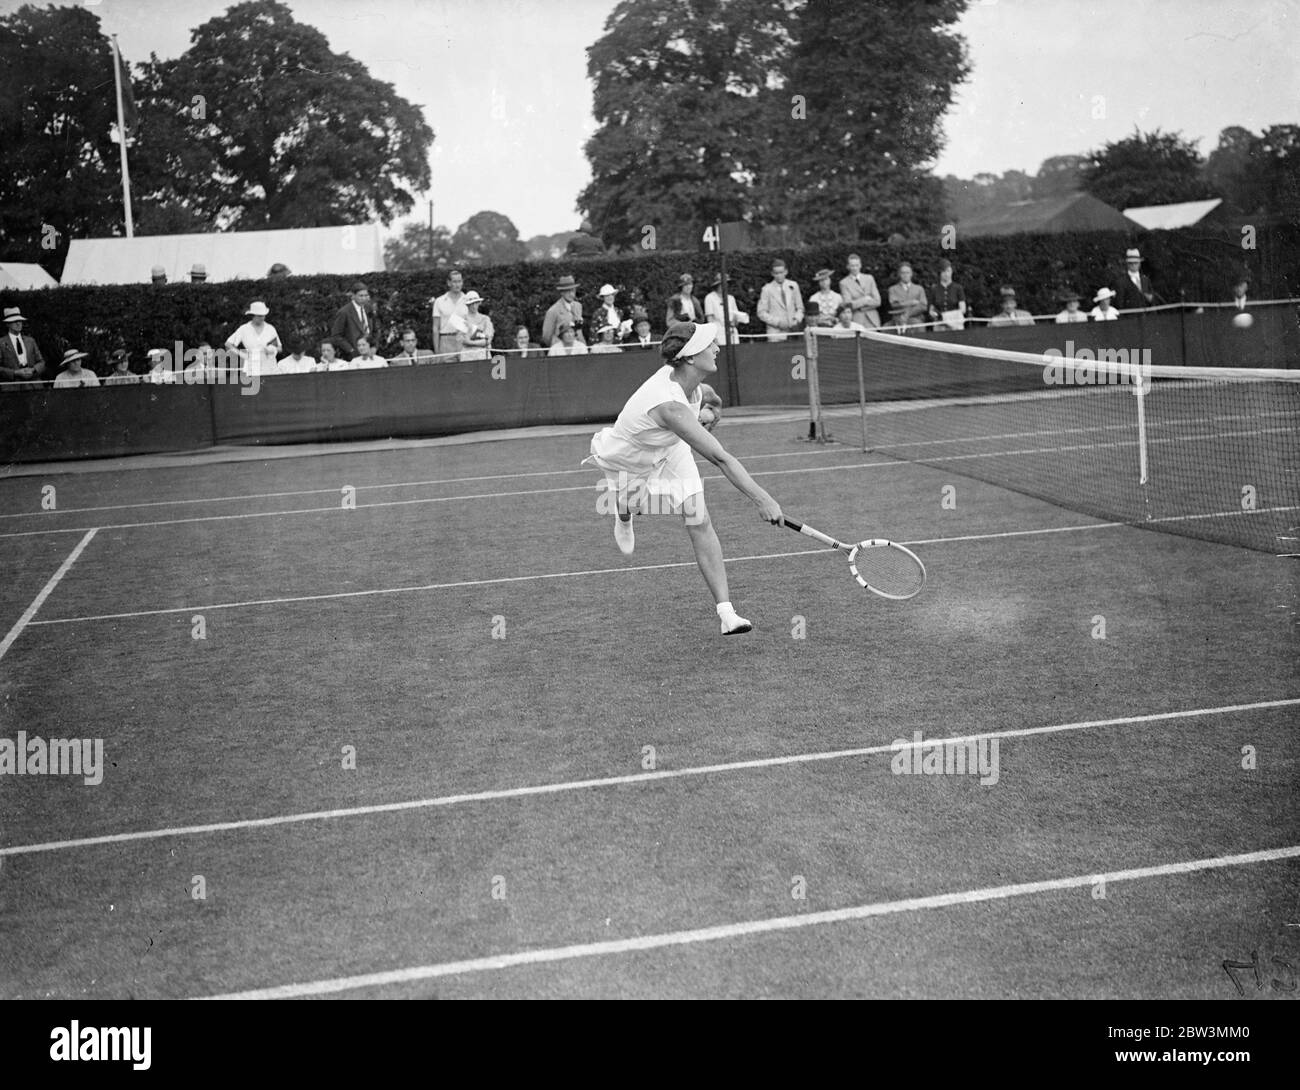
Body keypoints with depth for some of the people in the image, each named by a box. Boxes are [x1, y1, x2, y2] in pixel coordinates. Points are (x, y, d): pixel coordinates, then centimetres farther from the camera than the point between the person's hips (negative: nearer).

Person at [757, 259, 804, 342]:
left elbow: (800, 308, 16)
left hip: (792, 331, 3)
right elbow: (761, 313, -1)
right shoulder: (767, 289, -1)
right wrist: (778, 322, -12)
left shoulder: (793, 286, 9)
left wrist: (797, 319, -5)